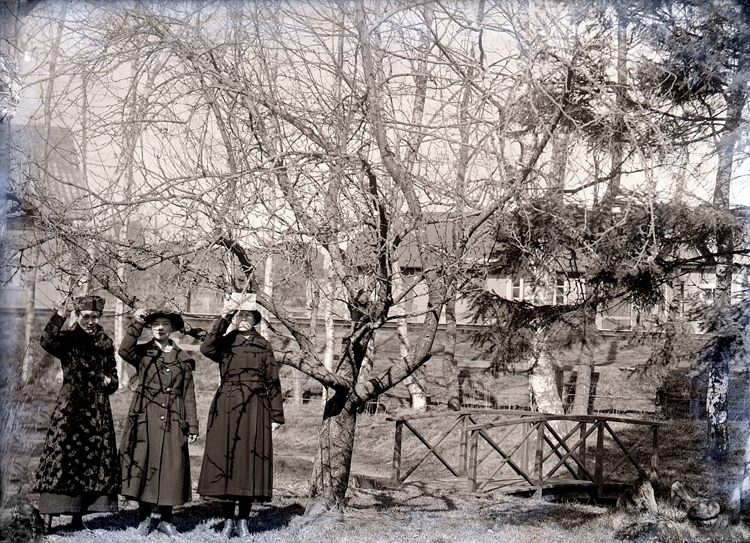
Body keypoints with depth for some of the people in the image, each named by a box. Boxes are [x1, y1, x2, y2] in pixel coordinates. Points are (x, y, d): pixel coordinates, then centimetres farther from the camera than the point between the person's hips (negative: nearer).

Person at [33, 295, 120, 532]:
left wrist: (110, 382, 1)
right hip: (69, 407, -4)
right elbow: (47, 342, -22)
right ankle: (48, 515, -7)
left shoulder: (105, 344, 14)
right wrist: (59, 317, -32)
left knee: (96, 457, 2)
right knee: (60, 453, -11)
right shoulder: (68, 339, 0)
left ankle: (78, 516, 10)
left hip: (97, 409, 5)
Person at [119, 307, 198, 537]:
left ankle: (166, 520, 12)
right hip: (146, 419, -1)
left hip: (173, 421, 1)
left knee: (171, 468, 1)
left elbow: (188, 395, 10)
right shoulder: (143, 353, 7)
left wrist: (192, 426, 5)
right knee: (144, 466, 0)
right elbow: (124, 350, -17)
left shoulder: (182, 359, 11)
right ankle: (144, 519, 13)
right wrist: (137, 323, -16)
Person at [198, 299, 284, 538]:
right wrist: (223, 318, -20)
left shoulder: (264, 347, 11)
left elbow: (273, 383, 10)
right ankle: (228, 519, 9)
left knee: (251, 460, -1)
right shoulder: (225, 344, 9)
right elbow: (206, 348, -15)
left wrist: (276, 416, 5)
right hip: (226, 409, 0)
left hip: (255, 410, 0)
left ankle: (243, 521, 7)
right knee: (225, 458, -1)